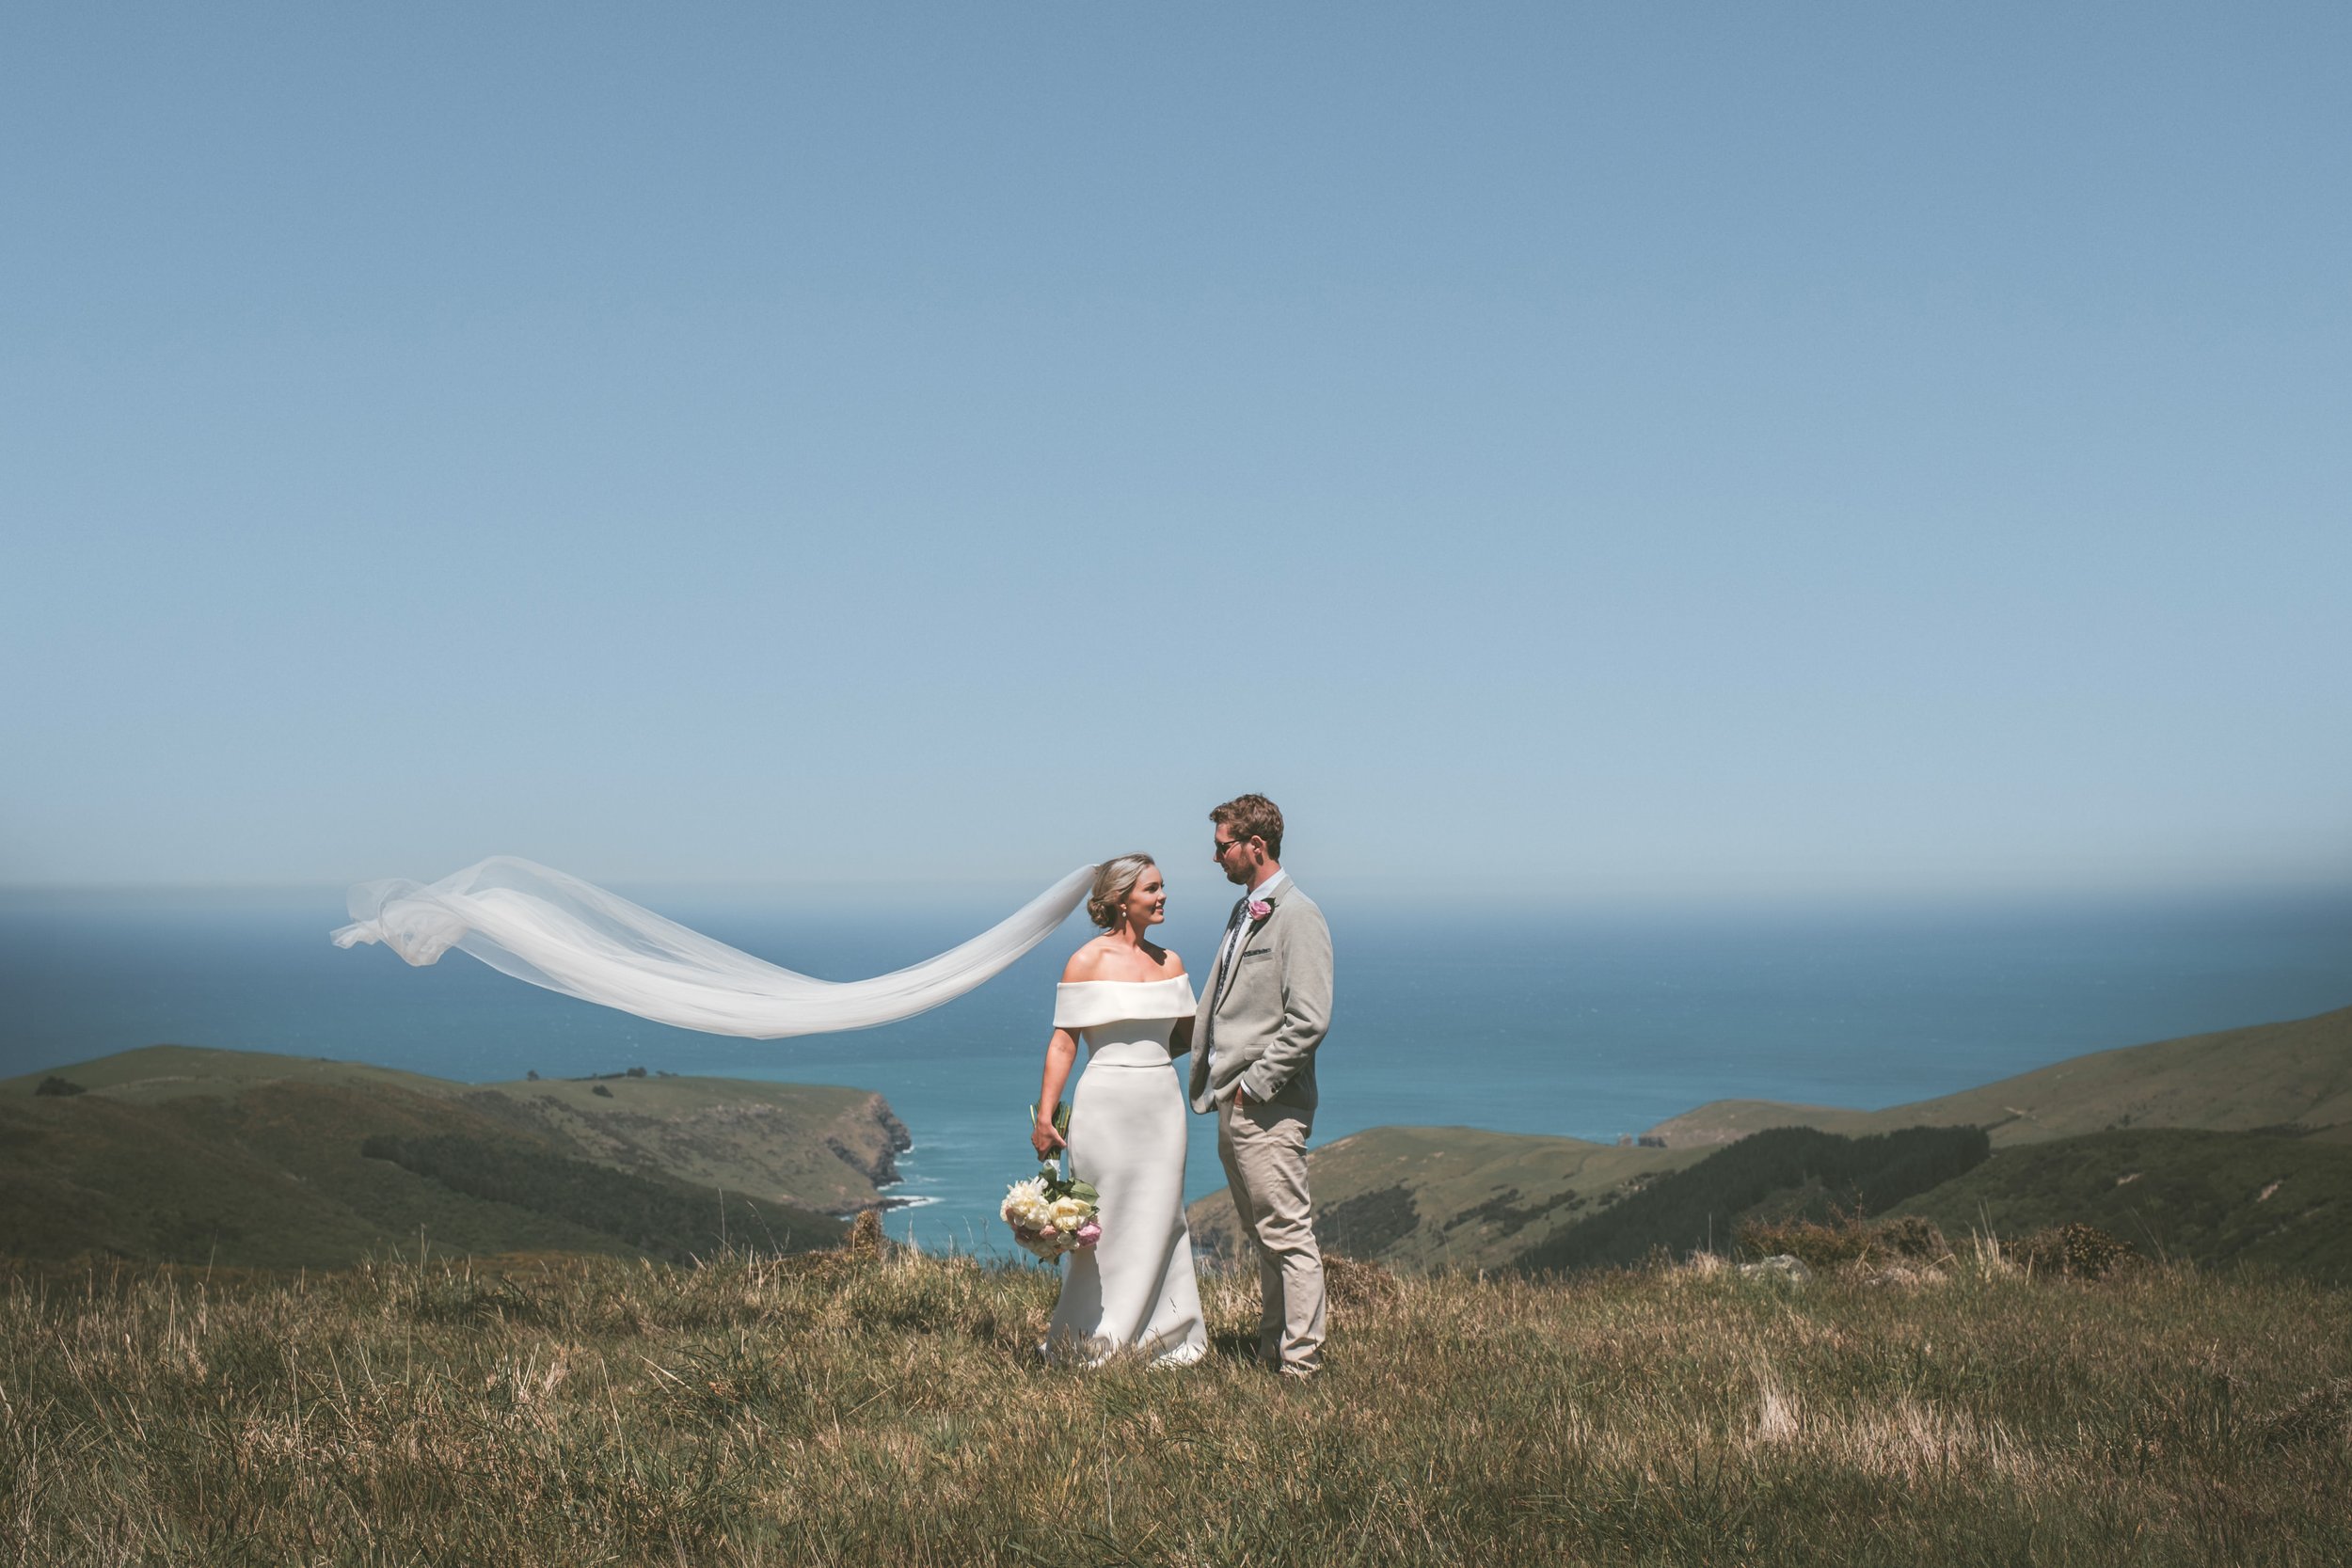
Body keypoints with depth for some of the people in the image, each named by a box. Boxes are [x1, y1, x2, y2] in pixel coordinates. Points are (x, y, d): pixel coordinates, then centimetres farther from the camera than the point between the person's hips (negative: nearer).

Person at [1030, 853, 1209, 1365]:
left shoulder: (1169, 962, 10)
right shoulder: (1087, 962, -5)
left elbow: (1187, 1035, 17)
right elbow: (1063, 1042, -6)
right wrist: (1044, 1118, -12)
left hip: (1161, 1106, 5)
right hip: (1107, 1107, -5)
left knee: (1159, 1223, 7)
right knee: (1105, 1227, 0)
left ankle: (1159, 1338, 16)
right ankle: (1094, 1342, 12)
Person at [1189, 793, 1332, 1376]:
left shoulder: (1297, 916, -12)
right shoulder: (1243, 912, 16)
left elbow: (1308, 1021, -19)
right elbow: (1212, 1011, 23)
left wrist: (1253, 1086, -16)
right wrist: (1203, 1083, 18)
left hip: (1268, 1108, -9)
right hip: (1231, 1107, 9)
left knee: (1287, 1234, -5)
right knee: (1261, 1234, 14)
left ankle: (1300, 1361, -2)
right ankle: (1272, 1345, 21)